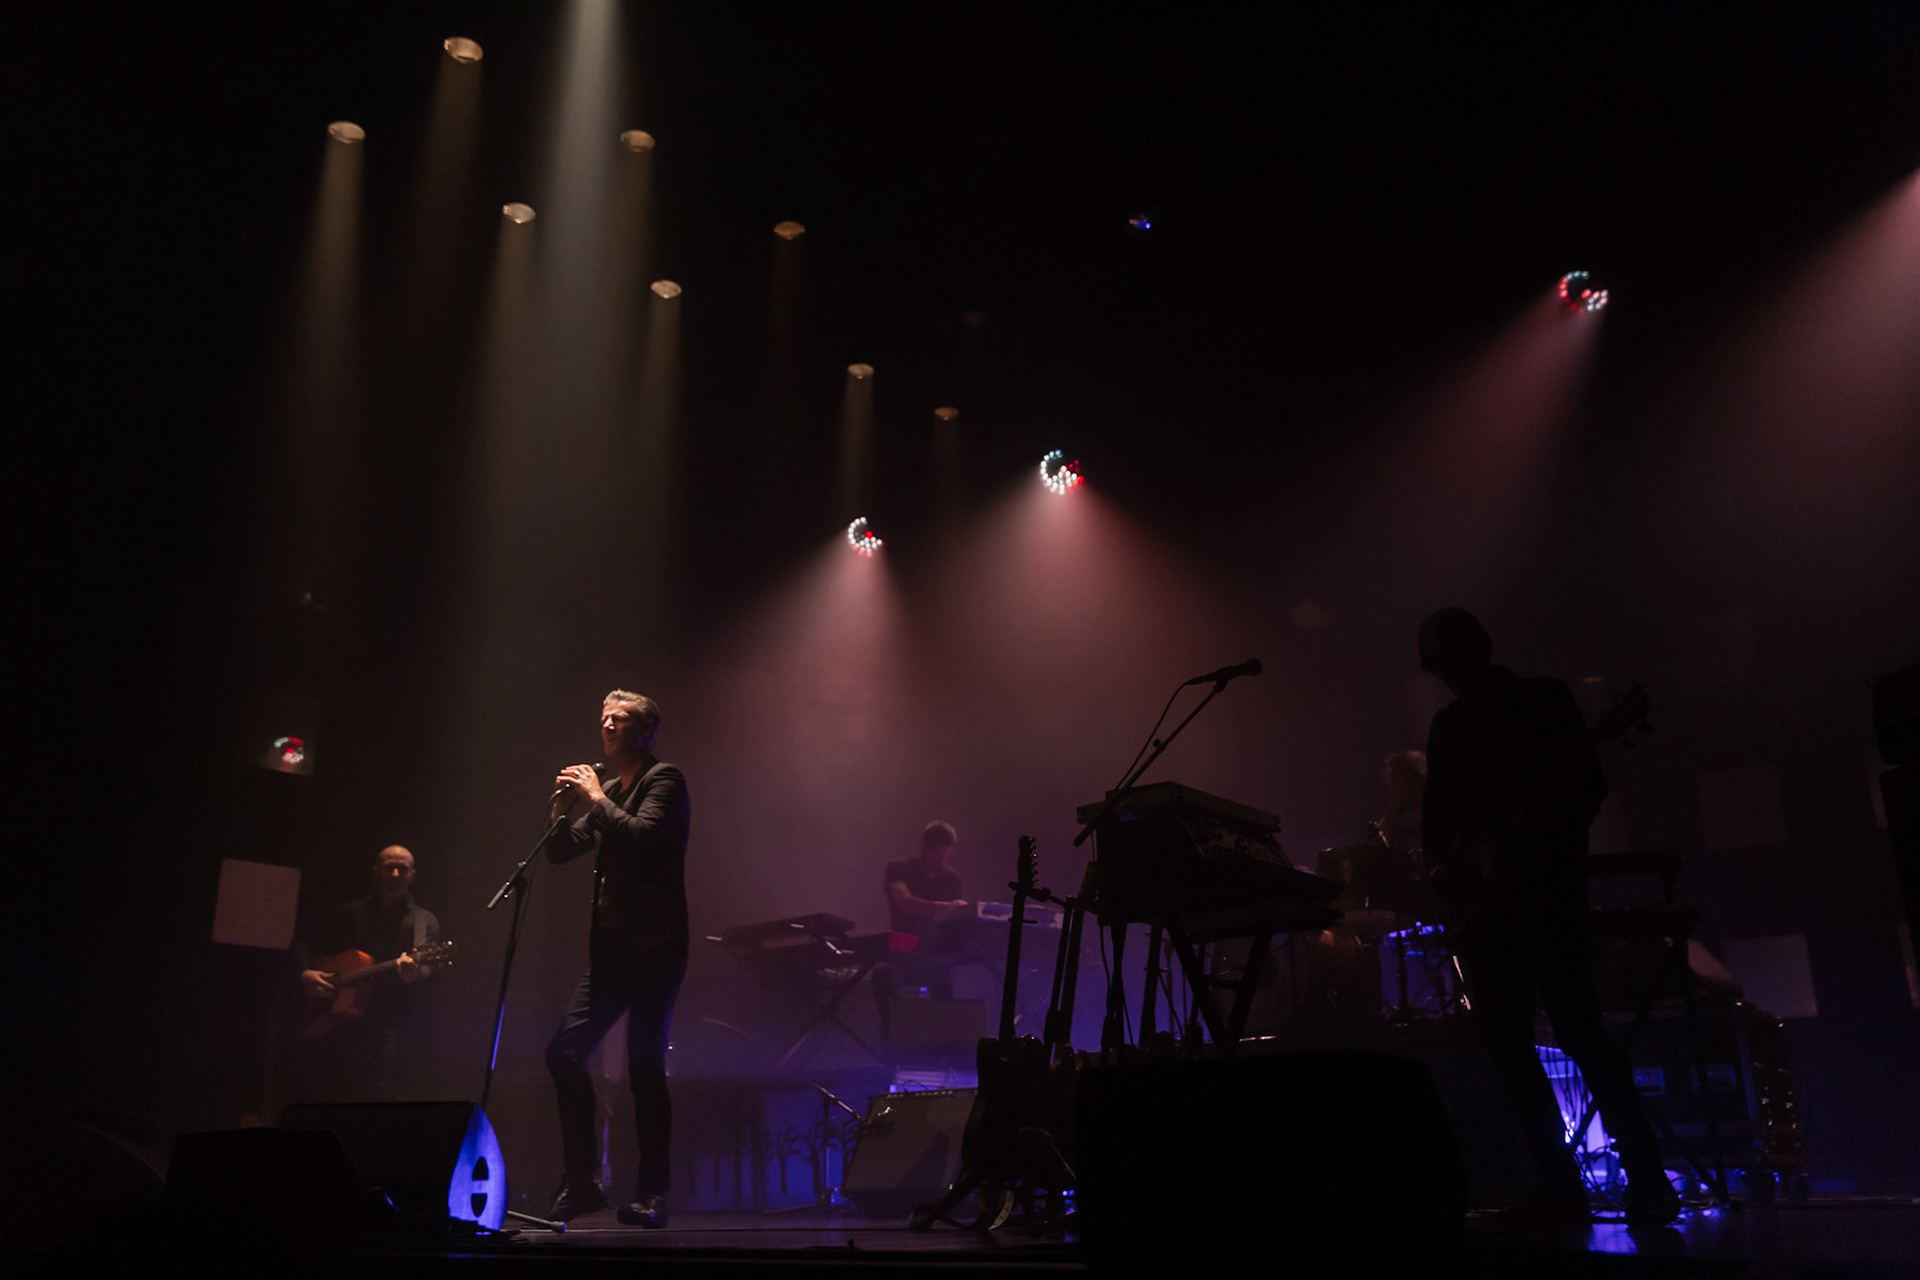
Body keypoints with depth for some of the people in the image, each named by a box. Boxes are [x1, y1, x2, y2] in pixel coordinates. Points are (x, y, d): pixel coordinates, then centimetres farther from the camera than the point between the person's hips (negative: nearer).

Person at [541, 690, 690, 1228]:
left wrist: (597, 798, -11)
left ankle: (651, 1192, 5)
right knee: (564, 1052, 0)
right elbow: (559, 852, 17)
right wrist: (563, 805, 1)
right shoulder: (608, 792, 18)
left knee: (645, 1066, -7)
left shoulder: (663, 779, -4)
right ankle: (581, 1180, 13)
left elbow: (642, 835, -22)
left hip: (653, 946, -7)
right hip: (610, 946, 7)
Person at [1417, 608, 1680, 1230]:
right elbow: (1437, 815, 18)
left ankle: (1647, 1180, -3)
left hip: (1543, 891, -5)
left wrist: (1516, 846, -17)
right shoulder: (1448, 726, 19)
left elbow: (1585, 781, -7)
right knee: (1507, 1044, 2)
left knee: (1580, 1032, -10)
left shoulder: (1542, 698, 4)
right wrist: (1443, 865, -1)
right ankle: (1559, 1184, 8)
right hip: (1479, 902, 6)